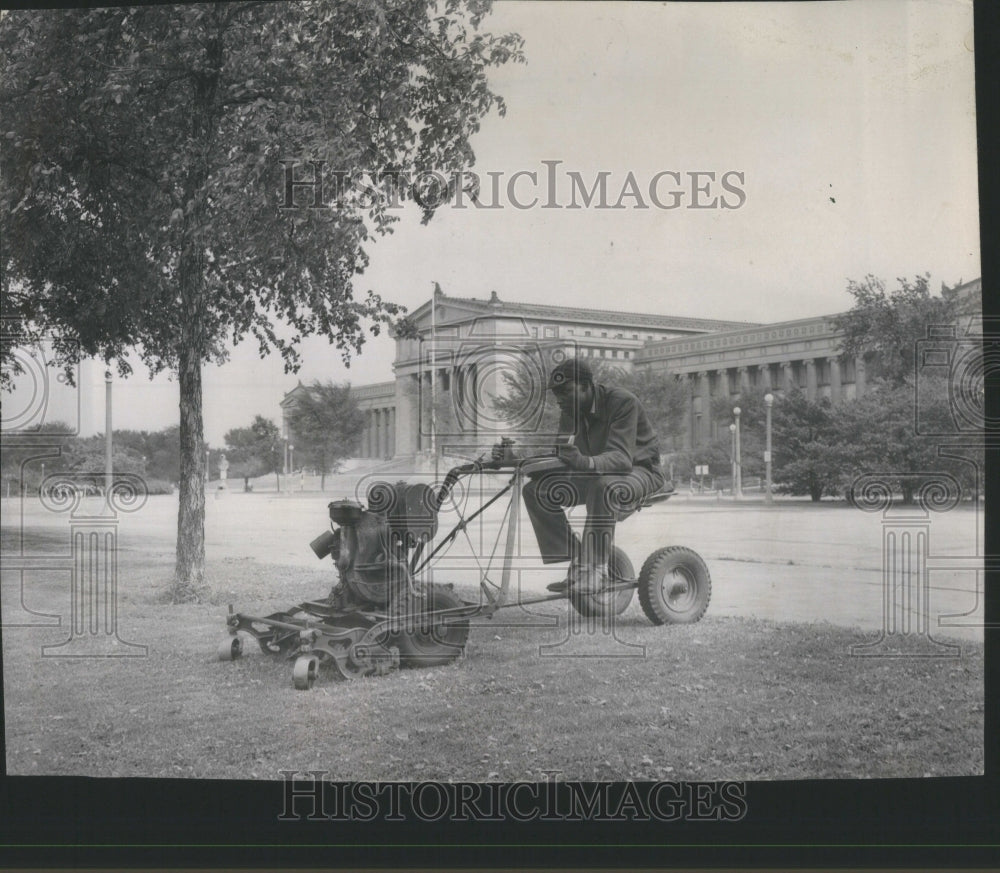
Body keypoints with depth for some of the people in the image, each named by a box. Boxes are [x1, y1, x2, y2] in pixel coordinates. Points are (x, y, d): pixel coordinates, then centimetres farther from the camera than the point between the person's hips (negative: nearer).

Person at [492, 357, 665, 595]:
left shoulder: (623, 402, -23)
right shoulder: (570, 411, -2)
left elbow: (621, 457, -35)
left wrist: (584, 461, -55)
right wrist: (513, 458, -21)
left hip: (640, 471, -7)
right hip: (596, 475, 7)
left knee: (604, 485, -41)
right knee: (536, 489, -14)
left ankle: (596, 569, -29)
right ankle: (576, 564, -9)